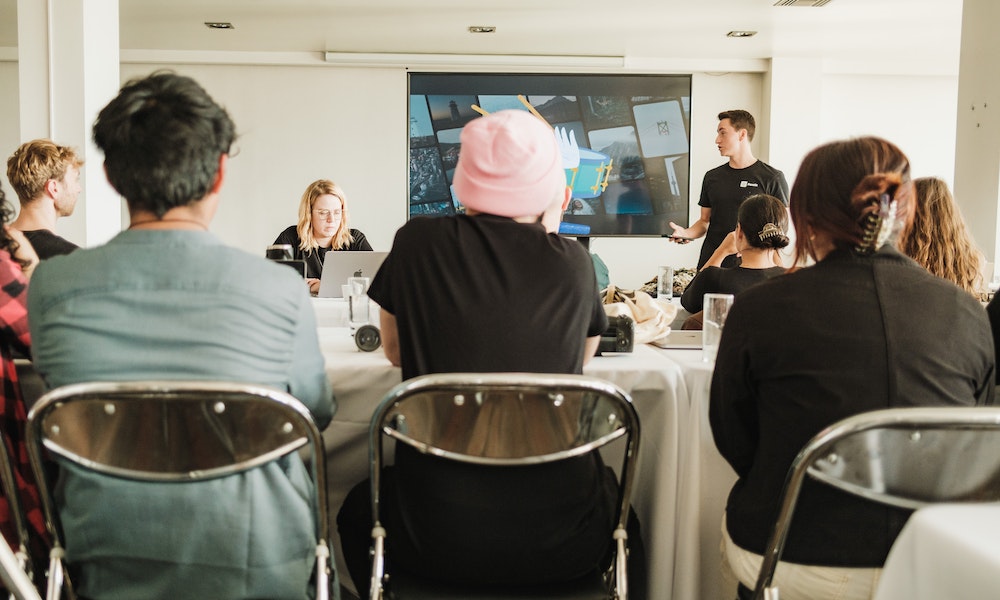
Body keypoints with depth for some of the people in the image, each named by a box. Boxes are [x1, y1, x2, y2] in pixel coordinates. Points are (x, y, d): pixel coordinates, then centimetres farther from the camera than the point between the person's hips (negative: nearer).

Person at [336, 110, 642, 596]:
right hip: (559, 545, 1)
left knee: (359, 507, 33)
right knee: (613, 494, 35)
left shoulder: (418, 242, -6)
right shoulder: (574, 263, -5)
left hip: (435, 541, 0)